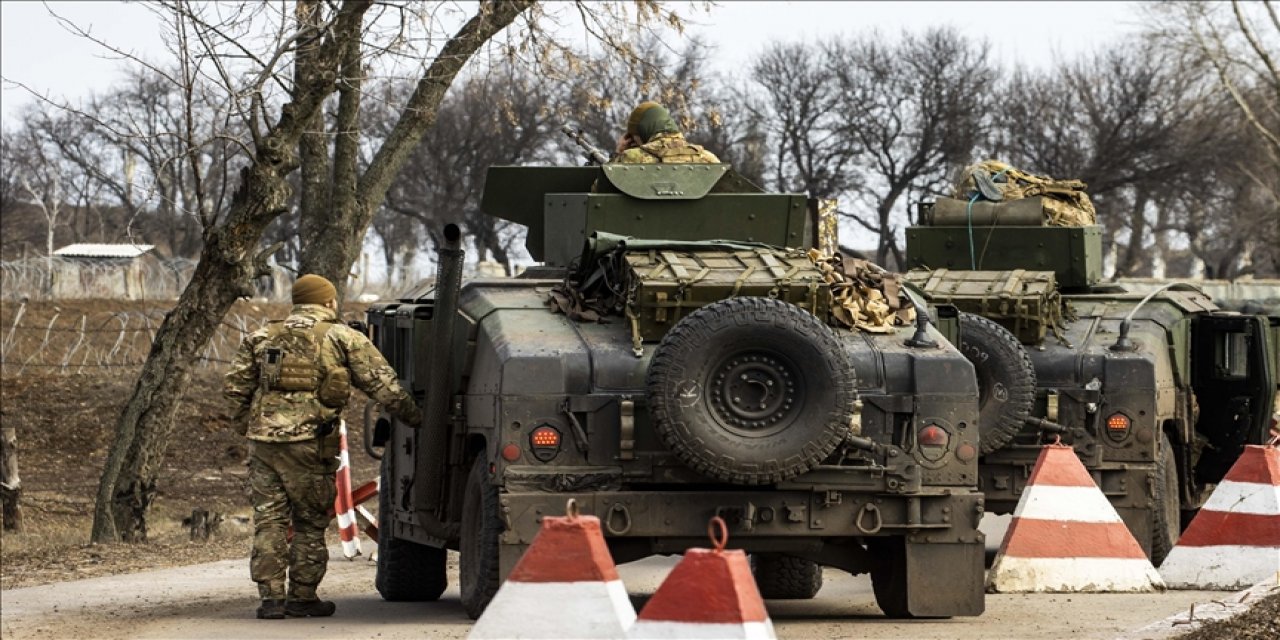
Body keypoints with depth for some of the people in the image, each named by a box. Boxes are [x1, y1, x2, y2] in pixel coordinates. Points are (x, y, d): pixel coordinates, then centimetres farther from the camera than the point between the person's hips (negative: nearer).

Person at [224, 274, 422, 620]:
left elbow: (235, 387, 12)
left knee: (269, 520, 7)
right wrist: (415, 417, 14)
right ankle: (302, 597, 10)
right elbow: (383, 384, 4)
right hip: (309, 442, -3)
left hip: (263, 438, 3)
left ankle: (271, 597, 3)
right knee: (310, 522, 8)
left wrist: (247, 424, 24)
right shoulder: (343, 338, 5)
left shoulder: (262, 337, 16)